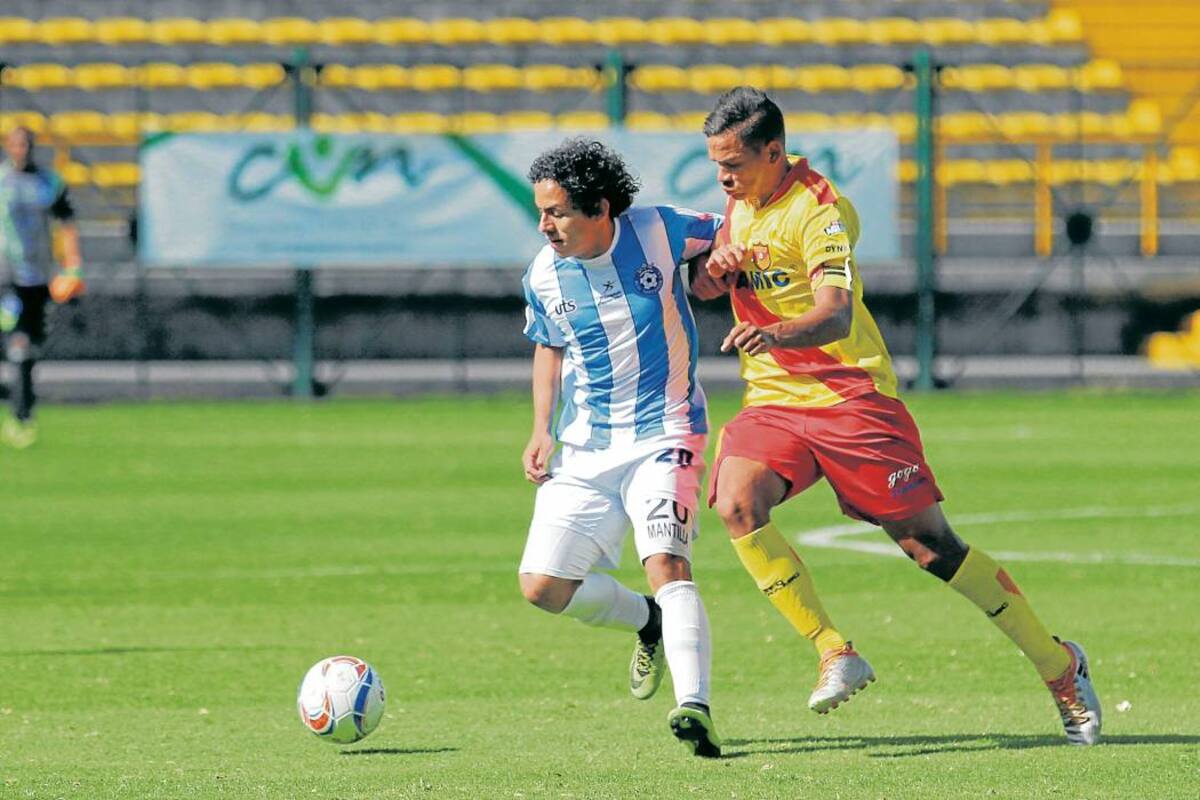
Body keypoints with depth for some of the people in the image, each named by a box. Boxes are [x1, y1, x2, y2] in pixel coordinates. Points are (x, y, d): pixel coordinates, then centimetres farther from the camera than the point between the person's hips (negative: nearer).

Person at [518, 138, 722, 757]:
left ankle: (694, 708, -36)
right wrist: (542, 430, 6)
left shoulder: (658, 231, -12)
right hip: (584, 448, 4)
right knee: (542, 585, -1)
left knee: (666, 565, -25)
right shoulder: (543, 277, -4)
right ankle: (649, 623, 27)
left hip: (663, 436, -4)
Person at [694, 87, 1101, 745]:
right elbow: (703, 288, 26)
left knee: (928, 544, -5)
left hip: (848, 394, -6)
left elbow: (835, 314, -29)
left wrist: (778, 332, -50)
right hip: (771, 400, 6)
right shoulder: (740, 204, 10)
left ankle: (1059, 665, 11)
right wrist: (715, 266, 1)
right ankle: (835, 655, -16)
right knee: (736, 506, -24)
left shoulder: (817, 209, -15)